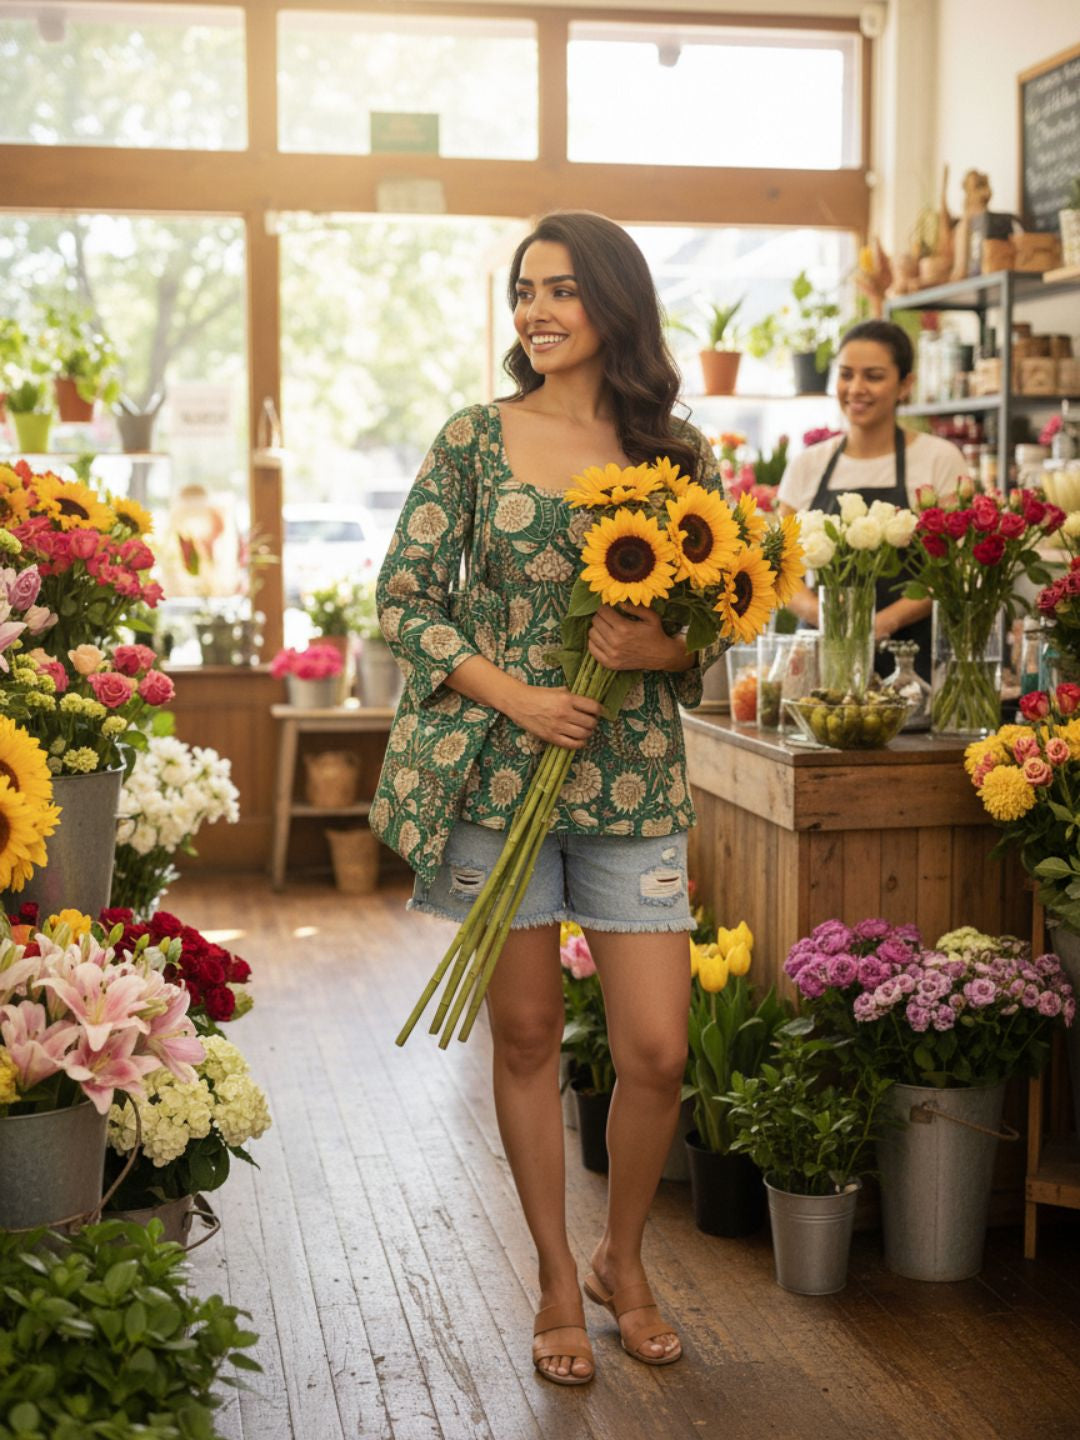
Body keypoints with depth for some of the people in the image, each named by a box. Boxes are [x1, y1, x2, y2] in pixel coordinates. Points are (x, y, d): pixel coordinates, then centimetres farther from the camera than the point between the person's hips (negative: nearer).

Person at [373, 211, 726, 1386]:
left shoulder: (678, 452, 5)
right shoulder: (475, 439, 2)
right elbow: (404, 600, 0)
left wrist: (658, 646, -14)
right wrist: (518, 696, -13)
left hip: (634, 780, 1)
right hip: (497, 770, -1)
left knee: (657, 1050, -1)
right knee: (527, 1036, 8)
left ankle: (623, 1257, 27)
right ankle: (557, 1280, 26)